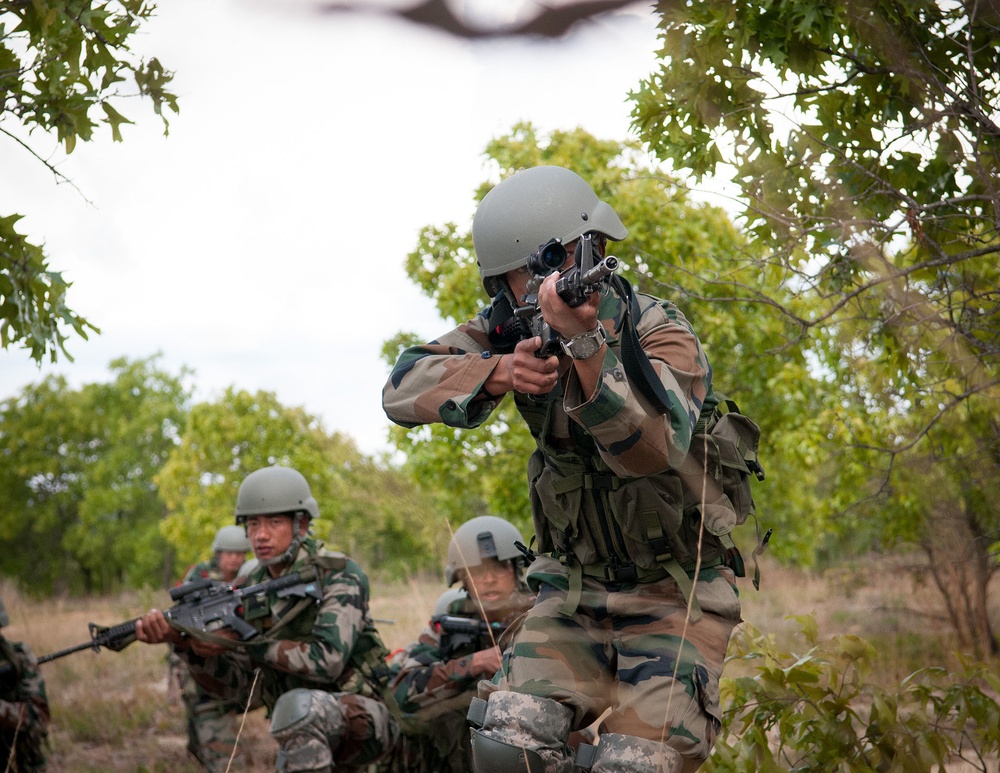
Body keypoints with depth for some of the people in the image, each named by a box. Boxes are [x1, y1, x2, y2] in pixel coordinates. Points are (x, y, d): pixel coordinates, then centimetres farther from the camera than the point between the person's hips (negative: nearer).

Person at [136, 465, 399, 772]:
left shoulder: (339, 575, -13)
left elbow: (326, 661, -26)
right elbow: (236, 684, -2)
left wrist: (242, 643, -22)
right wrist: (183, 642, -19)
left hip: (364, 718, -7)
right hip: (306, 733, 7)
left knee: (296, 705, -34)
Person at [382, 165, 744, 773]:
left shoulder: (660, 334, -18)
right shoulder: (513, 331, -3)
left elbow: (655, 449, -38)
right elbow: (403, 389, -15)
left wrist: (587, 345, -51)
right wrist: (496, 374, -33)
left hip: (676, 595, -4)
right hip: (575, 586, 4)